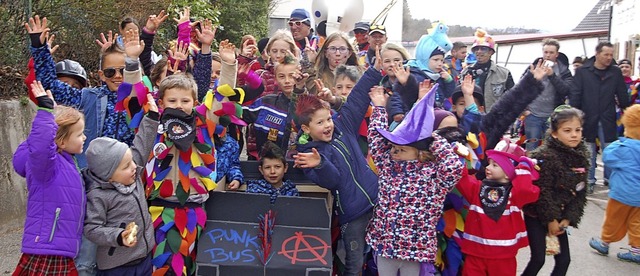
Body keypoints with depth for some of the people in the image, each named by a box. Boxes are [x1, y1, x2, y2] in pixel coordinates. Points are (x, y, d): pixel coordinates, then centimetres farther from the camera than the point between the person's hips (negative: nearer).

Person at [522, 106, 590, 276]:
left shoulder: (581, 157, 3)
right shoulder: (544, 156, -19)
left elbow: (580, 192, 4)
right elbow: (542, 192, -19)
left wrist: (567, 219, -5)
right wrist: (550, 220, -13)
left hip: (559, 217, 6)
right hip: (537, 216, -6)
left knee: (564, 260, 8)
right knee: (538, 259, -4)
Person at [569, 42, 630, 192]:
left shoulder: (616, 72, 3)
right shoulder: (582, 71, -4)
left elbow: (622, 95, 7)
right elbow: (575, 95, -6)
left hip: (607, 120, 2)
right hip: (588, 119, -1)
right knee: (589, 153, 10)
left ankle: (610, 178, 20)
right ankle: (589, 180, 21)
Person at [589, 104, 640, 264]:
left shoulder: (625, 149, -23)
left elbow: (607, 156, -13)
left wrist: (619, 142, -3)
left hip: (623, 194, -6)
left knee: (614, 219, 12)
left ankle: (604, 243, 28)